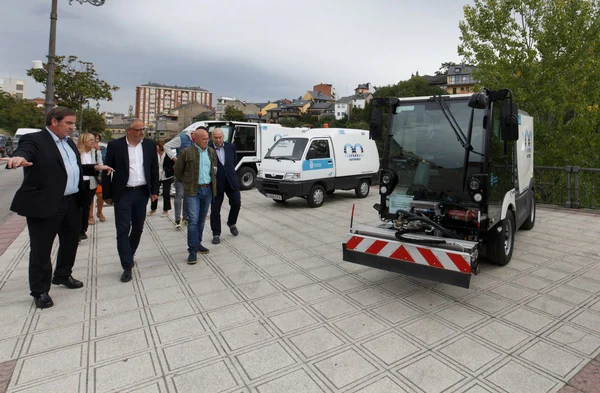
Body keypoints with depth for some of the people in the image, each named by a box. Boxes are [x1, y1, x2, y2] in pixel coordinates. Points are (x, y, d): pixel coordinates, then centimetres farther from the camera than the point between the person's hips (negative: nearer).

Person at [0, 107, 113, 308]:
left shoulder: (69, 143, 16)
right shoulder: (34, 140, -10)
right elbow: (24, 151, -31)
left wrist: (95, 168, 10)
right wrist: (18, 158, -53)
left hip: (72, 202, 8)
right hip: (45, 204, -8)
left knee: (71, 242, 19)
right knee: (41, 249, 4)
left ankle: (62, 276, 39)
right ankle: (40, 291, 17)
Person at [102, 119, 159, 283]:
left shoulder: (150, 145, 4)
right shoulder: (114, 145, -5)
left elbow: (154, 169, 8)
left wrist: (154, 191, 4)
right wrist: (107, 195, -2)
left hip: (142, 193, 3)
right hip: (122, 194, -3)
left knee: (138, 228, 14)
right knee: (123, 230, -3)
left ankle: (129, 255, 35)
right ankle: (127, 266, 5)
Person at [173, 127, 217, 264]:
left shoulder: (211, 152, 10)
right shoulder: (186, 152, -6)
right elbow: (178, 171, 3)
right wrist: (186, 183, 7)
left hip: (208, 190, 5)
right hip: (193, 191, -5)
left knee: (201, 220, 13)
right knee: (193, 220, -7)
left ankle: (198, 243, 27)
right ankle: (193, 250, -2)